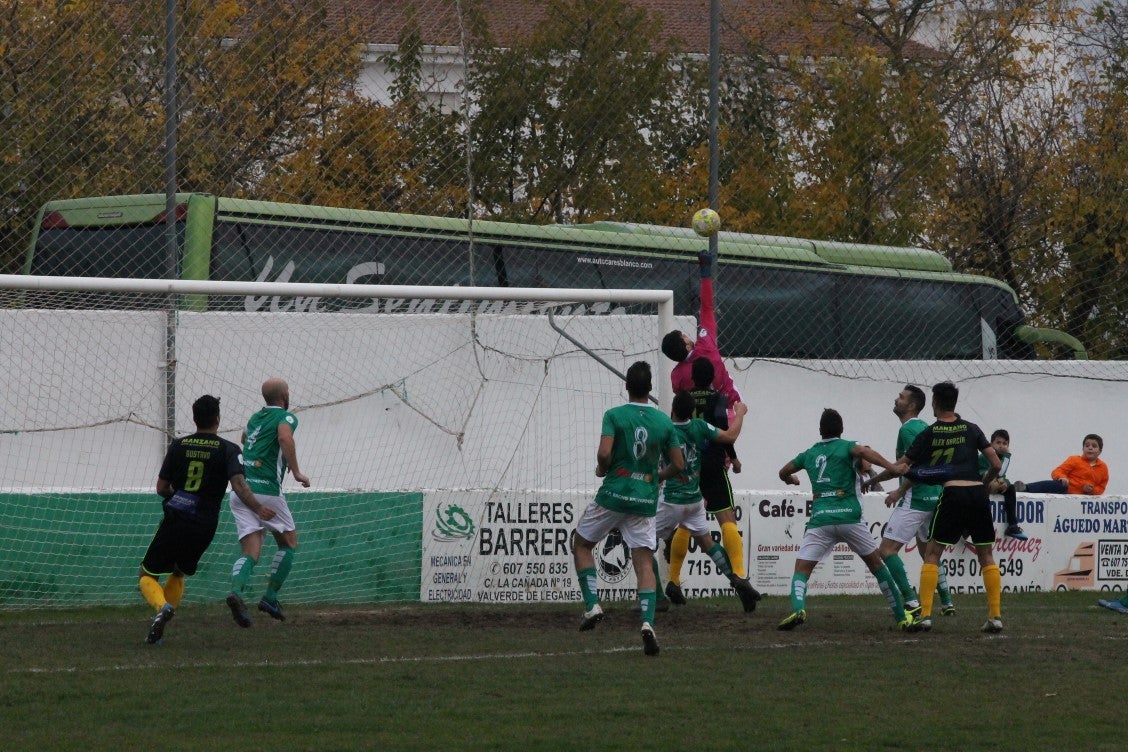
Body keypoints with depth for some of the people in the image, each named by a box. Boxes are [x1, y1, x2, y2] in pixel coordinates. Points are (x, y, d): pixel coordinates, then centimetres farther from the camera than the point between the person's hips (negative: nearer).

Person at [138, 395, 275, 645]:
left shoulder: (178, 446, 4)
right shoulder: (228, 450, -2)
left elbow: (161, 488, 8)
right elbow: (238, 484, -17)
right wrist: (258, 509, -16)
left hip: (174, 520, -1)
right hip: (203, 527, 1)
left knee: (147, 576, 7)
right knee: (178, 573, 23)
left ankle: (162, 607, -27)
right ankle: (160, 627, 8)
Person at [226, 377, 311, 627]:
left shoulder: (255, 418, 22)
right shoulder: (286, 417, 1)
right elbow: (285, 437, -23)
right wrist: (297, 473, -18)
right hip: (266, 490, -5)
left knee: (250, 552, -1)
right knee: (288, 542, 15)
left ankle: (236, 591, -30)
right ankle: (270, 597, 6)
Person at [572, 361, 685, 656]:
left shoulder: (615, 416, -7)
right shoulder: (665, 421, 4)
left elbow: (604, 453, -19)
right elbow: (678, 465, 5)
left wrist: (601, 469, 4)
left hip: (613, 495, -3)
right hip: (646, 500, 3)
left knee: (581, 543, 18)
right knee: (644, 562, 2)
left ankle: (592, 604, 6)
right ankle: (648, 621, -17)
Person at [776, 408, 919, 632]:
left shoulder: (809, 454, 20)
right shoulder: (846, 447, 9)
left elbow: (784, 473, 36)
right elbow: (862, 451, -15)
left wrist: (790, 479, 60)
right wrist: (892, 467, -25)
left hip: (820, 520, 1)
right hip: (849, 517, -1)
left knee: (801, 570, 1)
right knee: (877, 564, 14)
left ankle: (798, 608, -31)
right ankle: (902, 617, 15)